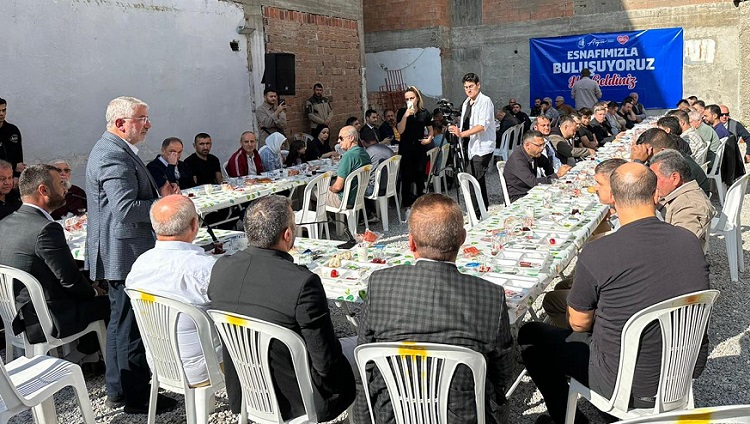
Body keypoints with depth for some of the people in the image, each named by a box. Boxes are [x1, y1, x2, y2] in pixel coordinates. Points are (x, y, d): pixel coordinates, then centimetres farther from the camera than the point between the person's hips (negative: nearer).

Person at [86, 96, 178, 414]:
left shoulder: (114, 150, 14)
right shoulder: (114, 156, -21)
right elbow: (126, 209, -30)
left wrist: (161, 195, 7)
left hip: (119, 255, 12)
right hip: (125, 255, -12)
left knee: (121, 321, 20)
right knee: (131, 326, 0)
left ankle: (117, 390, 35)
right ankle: (136, 397, 14)